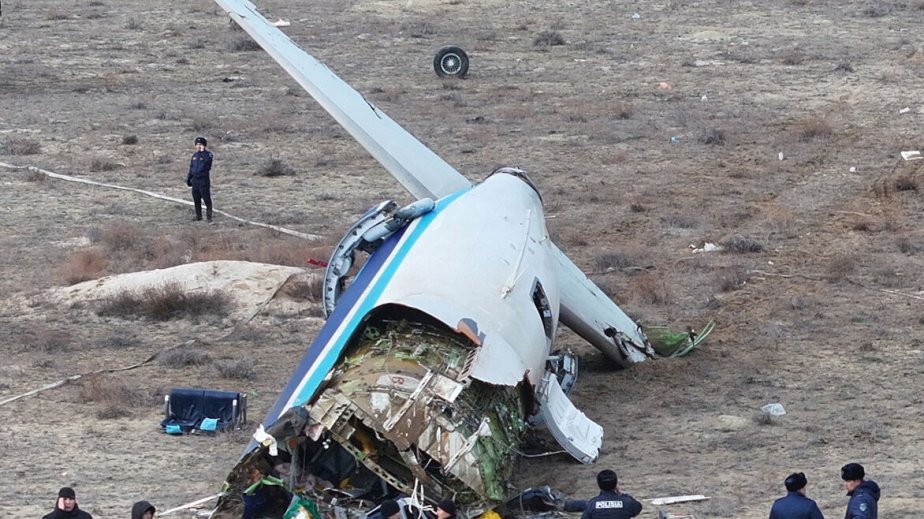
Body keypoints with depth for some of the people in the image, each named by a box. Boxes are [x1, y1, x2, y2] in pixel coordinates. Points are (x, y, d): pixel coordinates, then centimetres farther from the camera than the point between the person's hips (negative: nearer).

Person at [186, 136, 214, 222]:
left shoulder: (208, 154, -7)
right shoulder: (195, 155, 14)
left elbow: (207, 160, -30)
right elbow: (191, 167, 21)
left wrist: (203, 151, -28)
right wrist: (188, 178, 19)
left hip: (204, 180, -7)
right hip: (195, 180, 7)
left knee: (207, 199, -6)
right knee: (196, 199, 11)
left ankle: (209, 216, -2)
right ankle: (198, 216, 20)